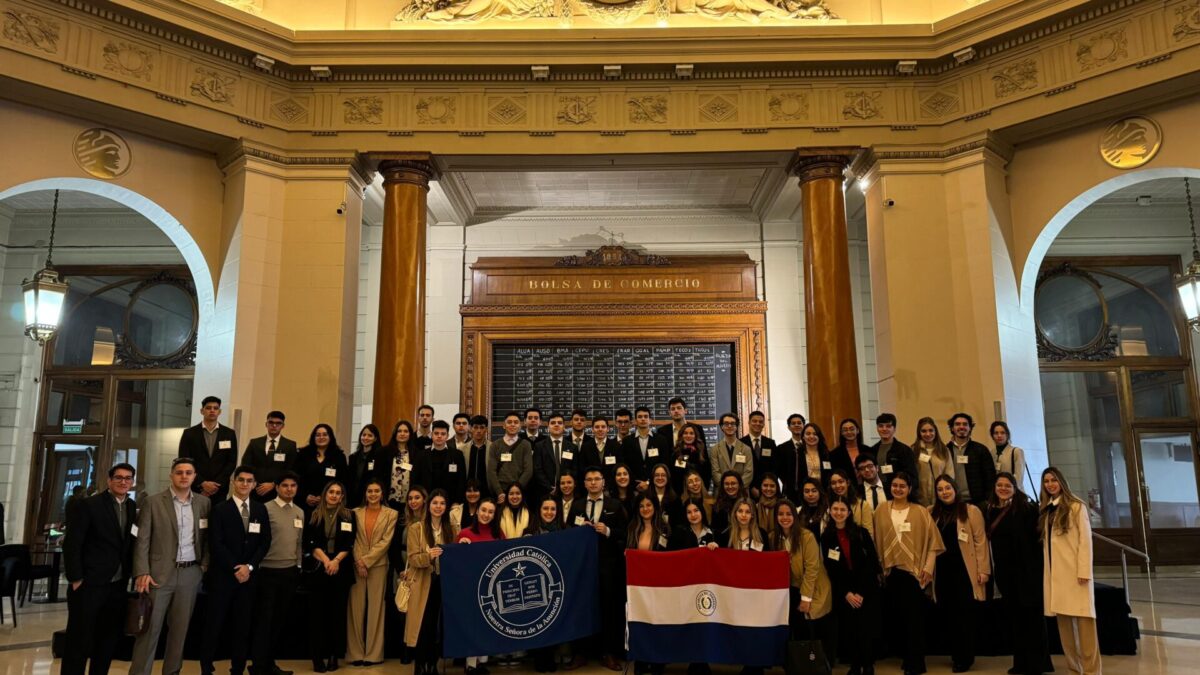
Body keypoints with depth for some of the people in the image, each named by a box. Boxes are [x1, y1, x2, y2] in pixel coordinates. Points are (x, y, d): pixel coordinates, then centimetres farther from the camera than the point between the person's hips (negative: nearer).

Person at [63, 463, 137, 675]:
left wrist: (130, 573, 1)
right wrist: (75, 579, -13)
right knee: (79, 640, 2)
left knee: (109, 641, 12)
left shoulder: (133, 508, 8)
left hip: (118, 585, 5)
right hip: (89, 584, -5)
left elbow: (131, 543, 10)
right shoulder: (88, 505, -8)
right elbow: (72, 544, -10)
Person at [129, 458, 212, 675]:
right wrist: (142, 573, -11)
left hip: (191, 573, 3)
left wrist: (205, 565, 3)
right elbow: (142, 540, -4)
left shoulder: (204, 502, 7)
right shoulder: (152, 502, -1)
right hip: (159, 572, -3)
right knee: (150, 627, 0)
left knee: (180, 627, 9)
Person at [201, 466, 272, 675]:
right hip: (223, 575, -2)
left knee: (242, 625, 7)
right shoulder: (220, 509, -1)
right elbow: (216, 544, -8)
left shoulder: (260, 509, 8)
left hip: (249, 575, 3)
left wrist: (249, 566, -8)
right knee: (214, 624, 3)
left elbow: (265, 542, 5)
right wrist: (235, 568, -13)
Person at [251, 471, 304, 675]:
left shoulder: (300, 512, 9)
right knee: (264, 619, 2)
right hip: (268, 571, -5)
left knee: (280, 618, 11)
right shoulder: (266, 509, -9)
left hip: (290, 572, 5)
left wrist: (299, 567, 13)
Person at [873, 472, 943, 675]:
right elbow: (877, 540, 8)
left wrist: (928, 567, -6)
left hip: (914, 570, -2)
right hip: (891, 570, 2)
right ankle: (907, 656, 24)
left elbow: (932, 540, 0)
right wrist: (878, 567, 4)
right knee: (898, 615, 8)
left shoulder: (920, 512, 0)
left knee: (914, 617, -2)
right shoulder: (881, 510, 5)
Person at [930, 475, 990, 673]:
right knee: (950, 615, 9)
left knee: (965, 615, 0)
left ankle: (965, 657, 14)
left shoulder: (971, 511, -1)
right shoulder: (932, 514, 10)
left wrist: (983, 570, -10)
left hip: (965, 570, -4)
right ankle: (956, 656, 21)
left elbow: (980, 541, -5)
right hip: (943, 571, 4)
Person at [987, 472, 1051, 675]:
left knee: (1031, 616, 1)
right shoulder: (992, 510, 10)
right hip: (1005, 572, 6)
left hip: (1026, 570, -6)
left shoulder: (1026, 508, -7)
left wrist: (1036, 566, -17)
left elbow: (1036, 536, -12)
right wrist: (993, 570, 12)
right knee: (1014, 616, 12)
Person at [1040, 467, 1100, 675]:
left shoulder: (1076, 506, -1)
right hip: (1054, 573, 5)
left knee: (1083, 619, -6)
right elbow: (1045, 542, 12)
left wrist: (1084, 571, -13)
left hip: (1074, 571, -5)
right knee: (1063, 619, 6)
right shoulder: (1045, 509, 15)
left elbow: (1085, 540, -7)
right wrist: (1046, 570, 5)